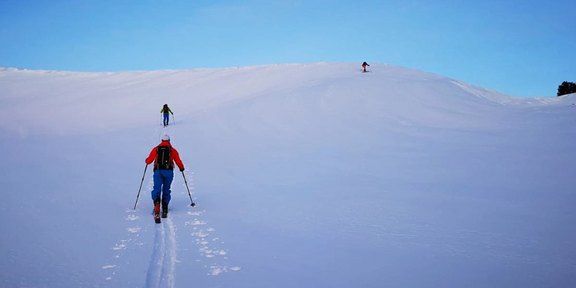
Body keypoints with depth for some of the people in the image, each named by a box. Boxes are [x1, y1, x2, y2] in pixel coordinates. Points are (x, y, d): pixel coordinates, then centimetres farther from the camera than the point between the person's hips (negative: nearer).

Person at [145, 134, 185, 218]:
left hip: (158, 171, 0)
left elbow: (149, 160, 9)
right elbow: (178, 161, 6)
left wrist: (147, 161, 34)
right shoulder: (173, 150, 10)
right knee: (166, 189, 11)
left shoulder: (156, 149, 11)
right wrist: (181, 168, 26)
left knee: (157, 188, -7)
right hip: (168, 171, 0)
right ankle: (165, 208, 6)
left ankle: (157, 202, -37)